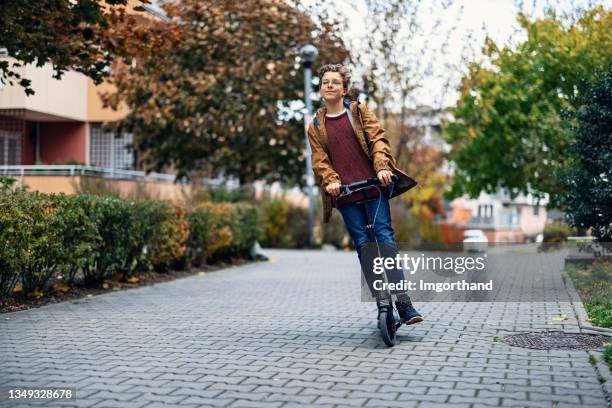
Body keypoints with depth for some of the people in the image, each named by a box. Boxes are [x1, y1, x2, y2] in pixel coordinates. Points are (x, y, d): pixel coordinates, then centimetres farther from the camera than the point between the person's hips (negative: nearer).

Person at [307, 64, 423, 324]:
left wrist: (383, 167, -18)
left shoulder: (360, 112, 12)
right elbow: (319, 160, 6)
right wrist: (331, 181, -14)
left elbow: (378, 140, 0)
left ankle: (403, 303, -12)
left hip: (373, 186, -1)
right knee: (363, 245, -1)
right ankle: (381, 304, 2)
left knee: (385, 238, -10)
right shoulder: (315, 126, 15)